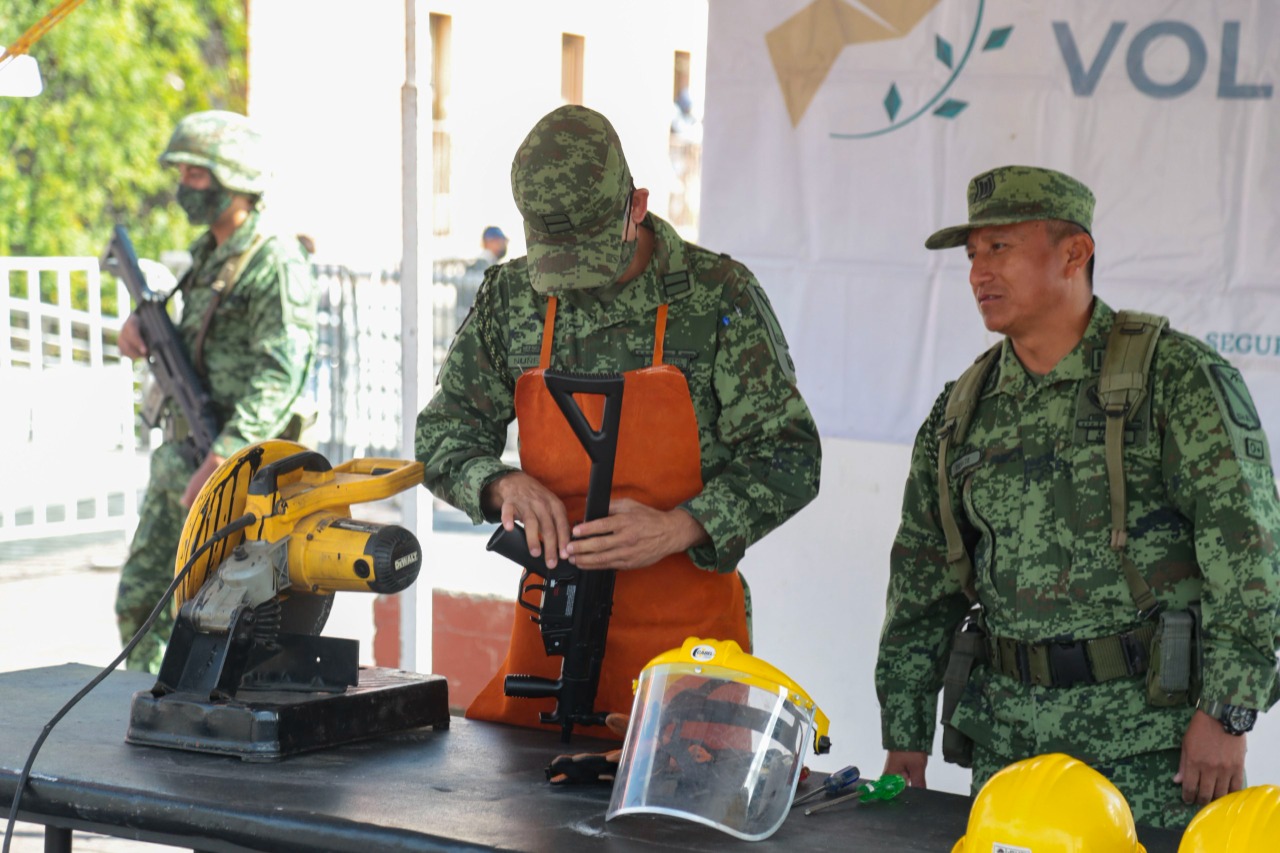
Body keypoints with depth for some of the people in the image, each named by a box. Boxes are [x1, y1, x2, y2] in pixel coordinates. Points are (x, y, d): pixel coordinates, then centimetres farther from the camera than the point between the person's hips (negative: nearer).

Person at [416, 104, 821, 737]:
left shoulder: (718, 295, -8)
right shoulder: (511, 298, 3)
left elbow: (787, 460, -8)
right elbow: (444, 434, 9)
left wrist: (675, 528, -22)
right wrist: (503, 484, -13)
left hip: (685, 630, -3)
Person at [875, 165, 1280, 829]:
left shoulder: (1178, 378, -6)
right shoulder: (962, 413, 11)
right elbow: (922, 585, 15)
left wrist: (1226, 715, -17)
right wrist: (905, 739, 12)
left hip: (1157, 737, -5)